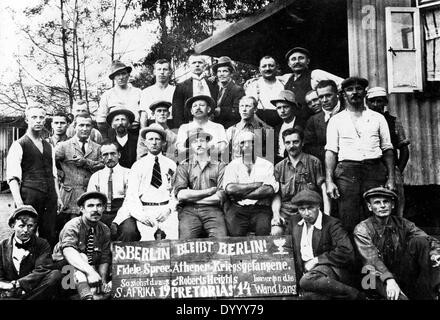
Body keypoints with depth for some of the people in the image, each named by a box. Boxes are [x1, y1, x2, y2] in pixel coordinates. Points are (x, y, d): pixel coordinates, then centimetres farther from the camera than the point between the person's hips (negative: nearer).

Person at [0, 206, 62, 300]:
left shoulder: (42, 245, 8)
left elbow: (41, 271, -6)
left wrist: (17, 284, -18)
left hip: (35, 291, 3)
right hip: (9, 294, -3)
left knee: (56, 275, -27)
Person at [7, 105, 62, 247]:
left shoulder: (48, 146, 18)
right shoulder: (19, 145, -2)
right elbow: (12, 177, -9)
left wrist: (58, 197, 14)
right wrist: (18, 202, -18)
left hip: (50, 197, 6)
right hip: (29, 196, -5)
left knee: (50, 237, 5)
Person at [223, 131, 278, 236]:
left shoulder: (267, 165, 13)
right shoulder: (233, 165, 13)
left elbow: (269, 190, -4)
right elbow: (230, 189, -5)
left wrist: (241, 195, -5)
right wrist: (256, 185, -3)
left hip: (260, 208, 0)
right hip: (237, 208, 0)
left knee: (263, 230, -28)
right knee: (235, 233, -26)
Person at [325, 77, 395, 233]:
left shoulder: (378, 118, 16)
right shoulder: (336, 120, 12)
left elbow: (387, 149, 12)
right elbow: (331, 151, 5)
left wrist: (391, 178, 1)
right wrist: (329, 181, -6)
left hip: (375, 170, 1)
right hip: (347, 170, -1)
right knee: (348, 223, -6)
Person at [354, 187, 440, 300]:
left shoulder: (402, 224, 5)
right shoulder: (362, 230, -6)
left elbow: (430, 241, -3)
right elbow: (372, 260, -19)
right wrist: (389, 279, -35)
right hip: (381, 277, -4)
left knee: (419, 241, -17)